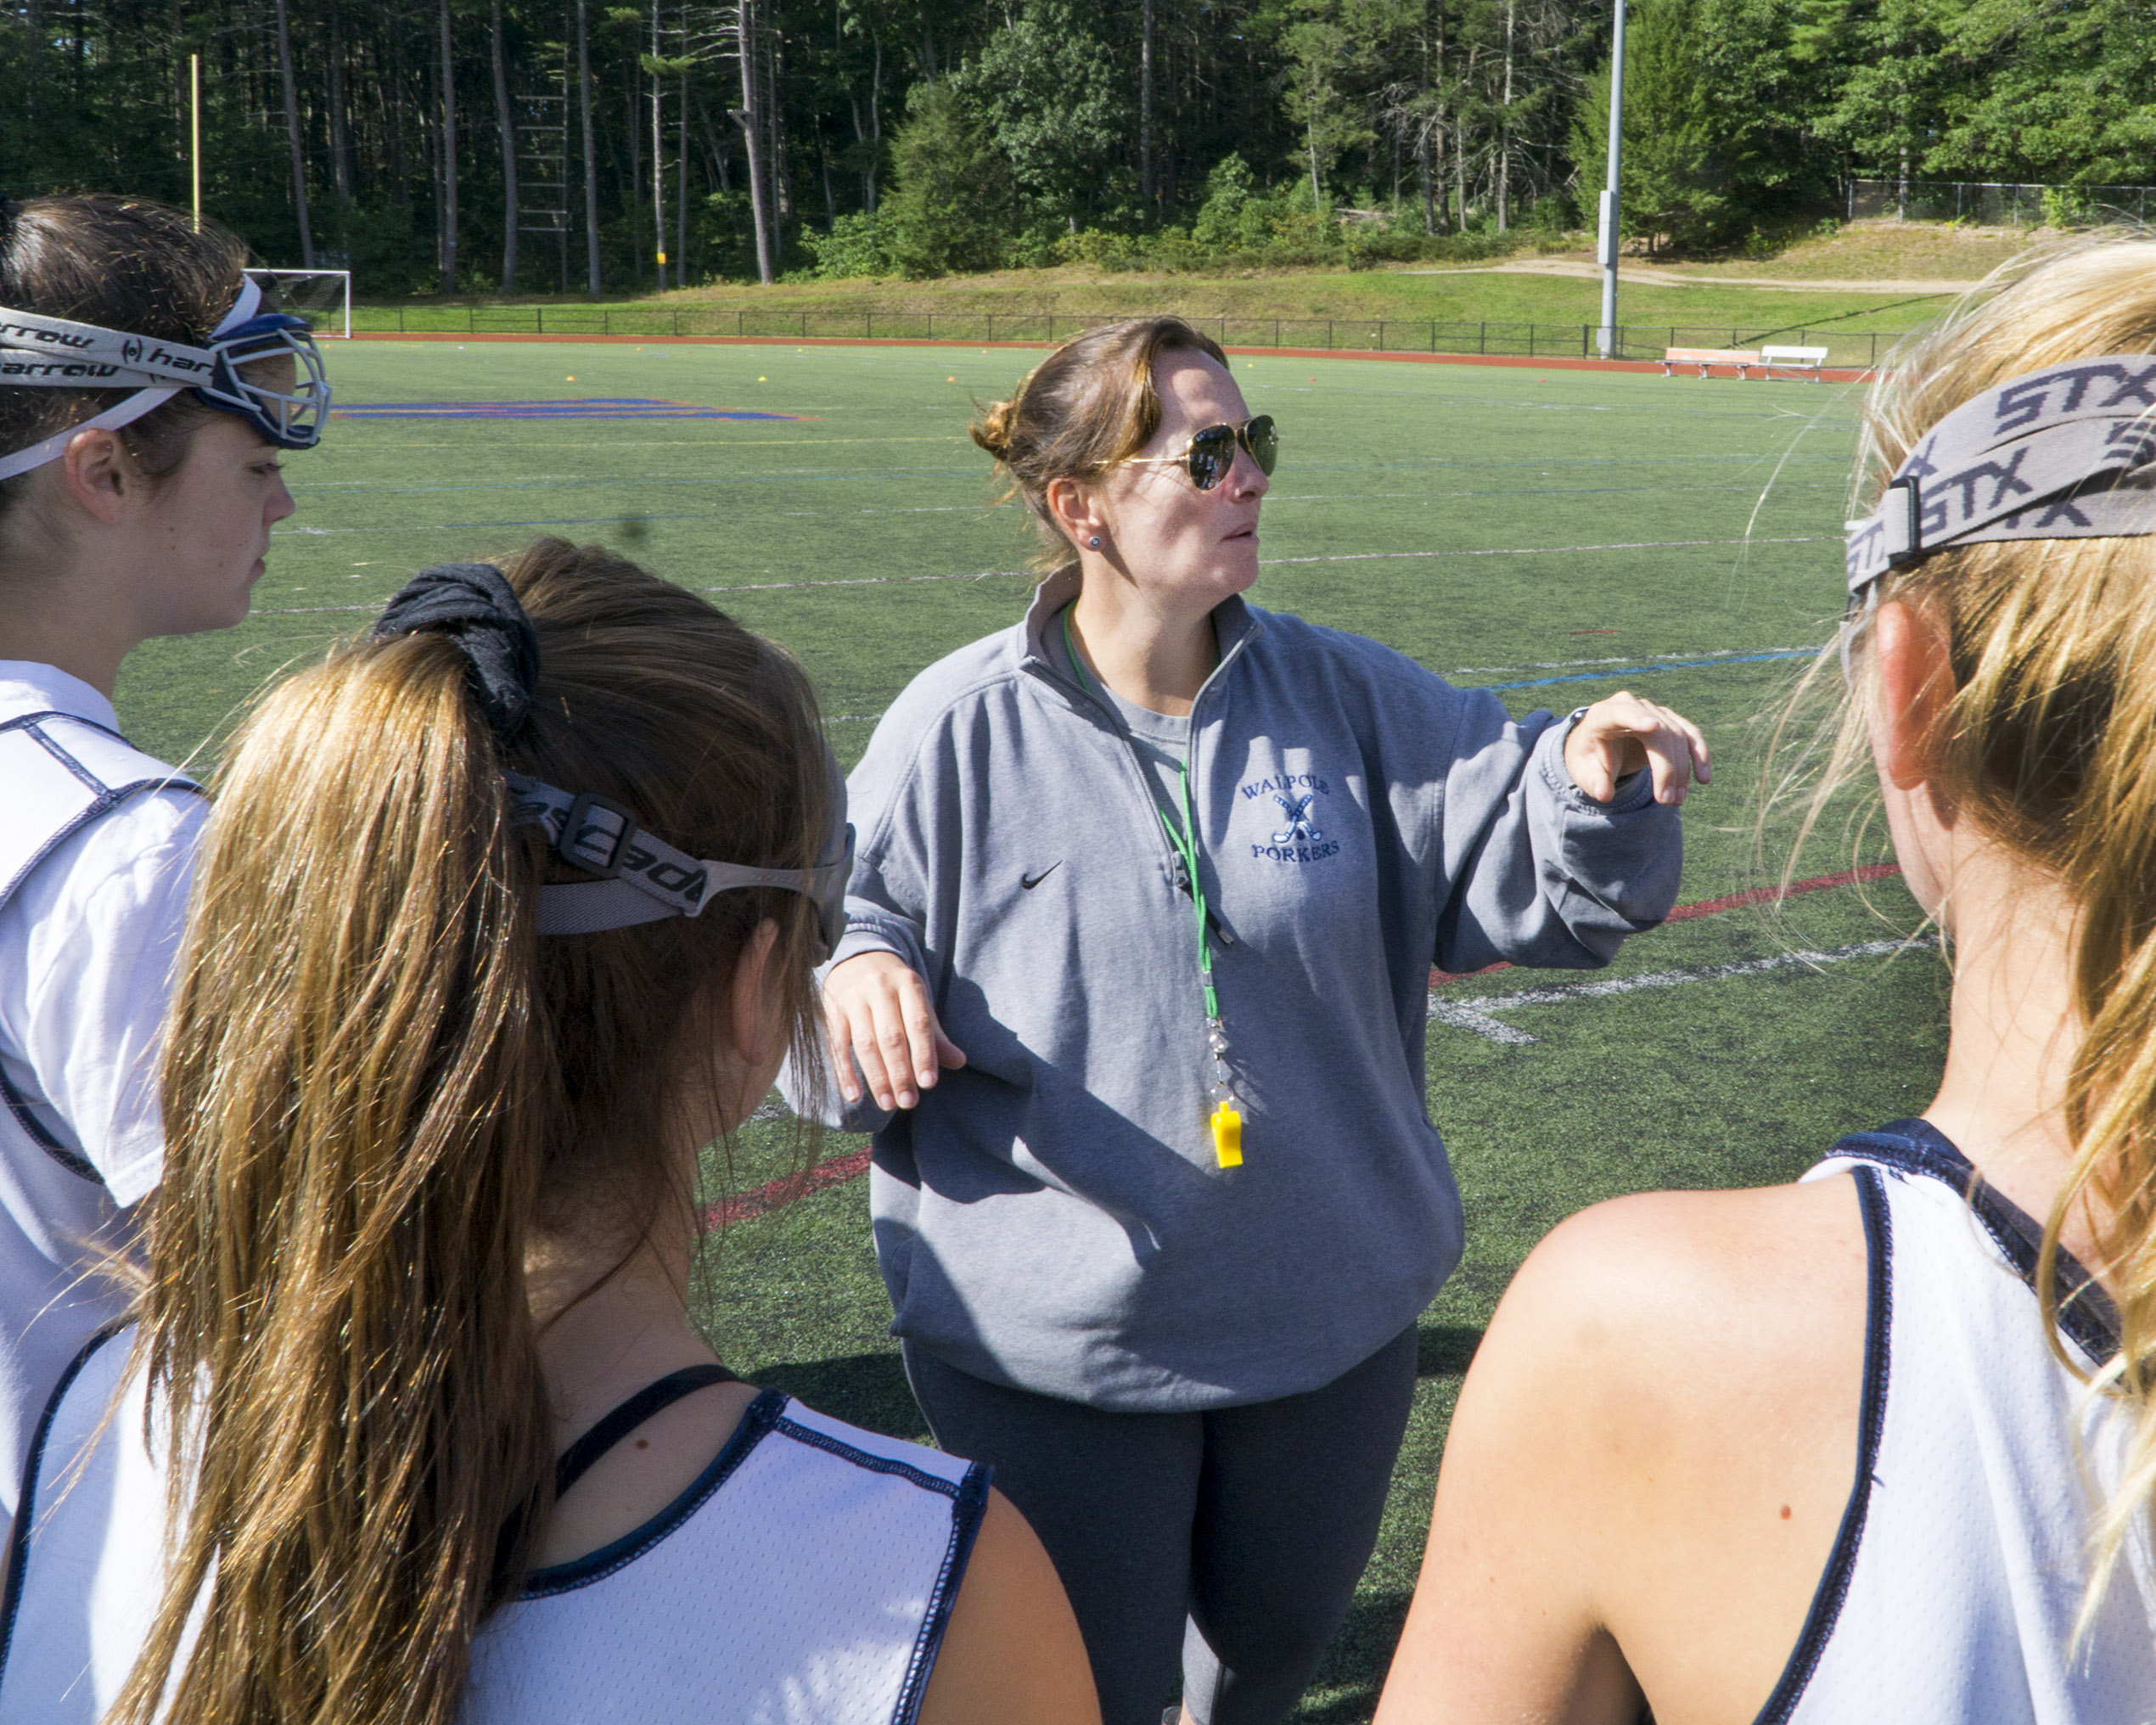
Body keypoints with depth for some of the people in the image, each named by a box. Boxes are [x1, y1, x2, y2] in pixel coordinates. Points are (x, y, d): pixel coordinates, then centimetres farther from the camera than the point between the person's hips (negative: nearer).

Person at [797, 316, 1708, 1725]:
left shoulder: (1341, 697, -4)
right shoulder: (962, 730, -11)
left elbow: (1518, 863, -6)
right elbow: (848, 915, -3)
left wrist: (1594, 779, -27)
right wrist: (857, 972, -26)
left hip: (1333, 1316, 4)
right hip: (1057, 1351, -3)